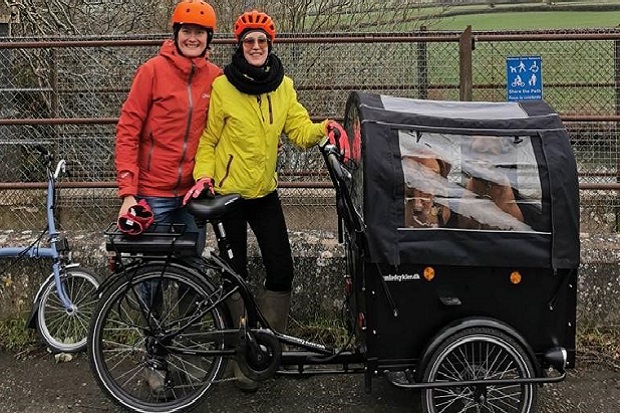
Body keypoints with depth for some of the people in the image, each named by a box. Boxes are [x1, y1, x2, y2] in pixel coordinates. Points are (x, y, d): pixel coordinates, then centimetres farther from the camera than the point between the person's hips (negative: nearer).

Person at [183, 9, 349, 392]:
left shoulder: (283, 86, 2)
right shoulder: (222, 87, -9)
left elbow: (300, 130, -2)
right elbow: (208, 139, -3)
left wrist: (324, 128, -21)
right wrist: (204, 174, -17)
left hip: (265, 192, 4)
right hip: (228, 192, -3)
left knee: (282, 270, 0)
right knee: (236, 274, 4)